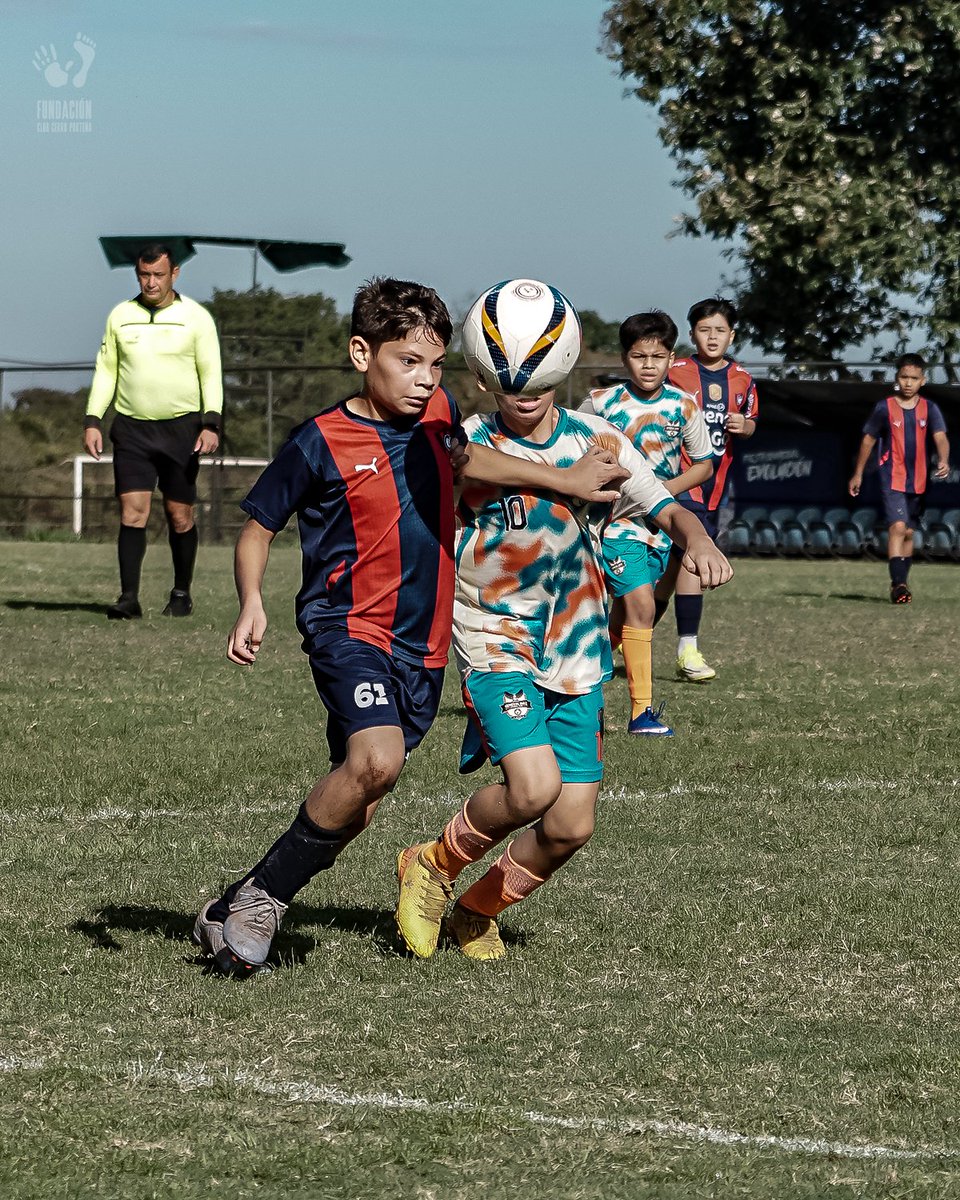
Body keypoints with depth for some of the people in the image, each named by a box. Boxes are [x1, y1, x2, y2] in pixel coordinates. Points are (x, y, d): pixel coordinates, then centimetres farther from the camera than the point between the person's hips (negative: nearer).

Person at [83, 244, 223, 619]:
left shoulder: (196, 317, 0)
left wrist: (211, 423, -11)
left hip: (181, 428, -1)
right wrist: (92, 421, 3)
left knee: (180, 515, 3)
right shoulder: (120, 316, 8)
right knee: (132, 511, -8)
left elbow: (211, 374, 0)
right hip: (131, 429, 2)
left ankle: (181, 595, 18)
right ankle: (129, 597, -11)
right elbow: (105, 370, 12)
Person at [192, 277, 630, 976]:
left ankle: (260, 906, 21)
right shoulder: (322, 443, -10)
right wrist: (252, 604, -16)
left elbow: (466, 460, 30)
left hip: (423, 645, 7)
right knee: (376, 759, -30)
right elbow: (258, 527, 0)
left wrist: (566, 481, 26)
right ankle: (254, 898, -16)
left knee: (356, 807, 7)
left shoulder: (437, 413, 6)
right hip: (349, 628, -7)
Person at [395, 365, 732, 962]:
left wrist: (698, 540, -21)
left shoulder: (599, 441, -1)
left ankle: (476, 911, 27)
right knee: (535, 785, -26)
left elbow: (669, 511, 1)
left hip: (579, 655, 4)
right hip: (496, 644, -4)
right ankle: (432, 867, 3)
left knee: (571, 827, 0)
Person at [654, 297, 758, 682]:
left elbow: (751, 422, 18)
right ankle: (687, 650, -16)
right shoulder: (675, 373, -6)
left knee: (674, 563, 12)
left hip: (716, 483, 6)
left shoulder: (742, 379, 9)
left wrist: (744, 426, -4)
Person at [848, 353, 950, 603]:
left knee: (908, 533, 12)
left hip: (918, 482, 3)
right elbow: (868, 440, 6)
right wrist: (858, 474, 10)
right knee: (897, 527, -19)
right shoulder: (884, 408, -3)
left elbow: (940, 437, -12)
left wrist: (943, 461, -33)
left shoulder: (929, 409, 1)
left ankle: (900, 584, 23)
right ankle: (898, 583, -25)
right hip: (892, 480, -3)